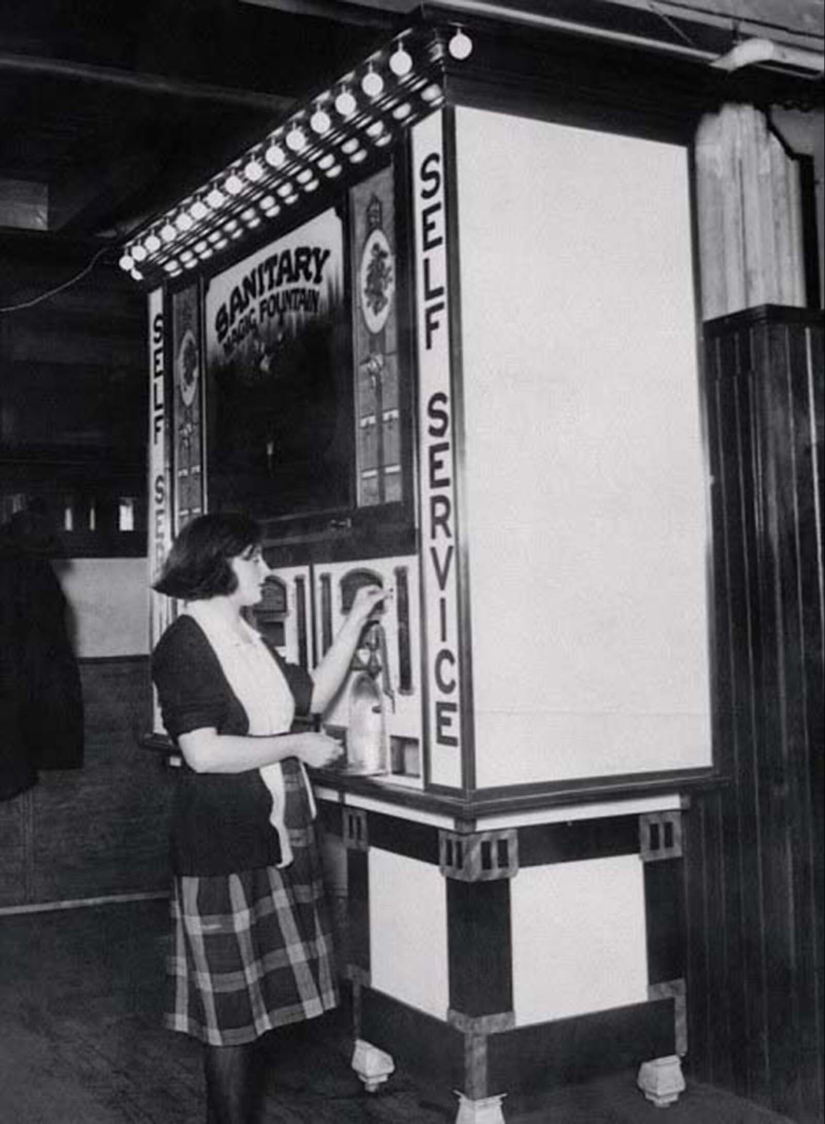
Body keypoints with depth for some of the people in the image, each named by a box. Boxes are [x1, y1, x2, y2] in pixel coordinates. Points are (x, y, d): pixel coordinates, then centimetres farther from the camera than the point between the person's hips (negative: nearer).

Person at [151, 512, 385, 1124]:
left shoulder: (249, 638, 12)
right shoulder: (184, 644, -14)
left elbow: (313, 695, 18)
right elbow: (203, 752, -22)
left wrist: (356, 621, 13)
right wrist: (298, 745, -16)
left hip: (279, 837, 8)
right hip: (221, 846, -8)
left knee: (261, 992, 15)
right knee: (230, 1002, 3)